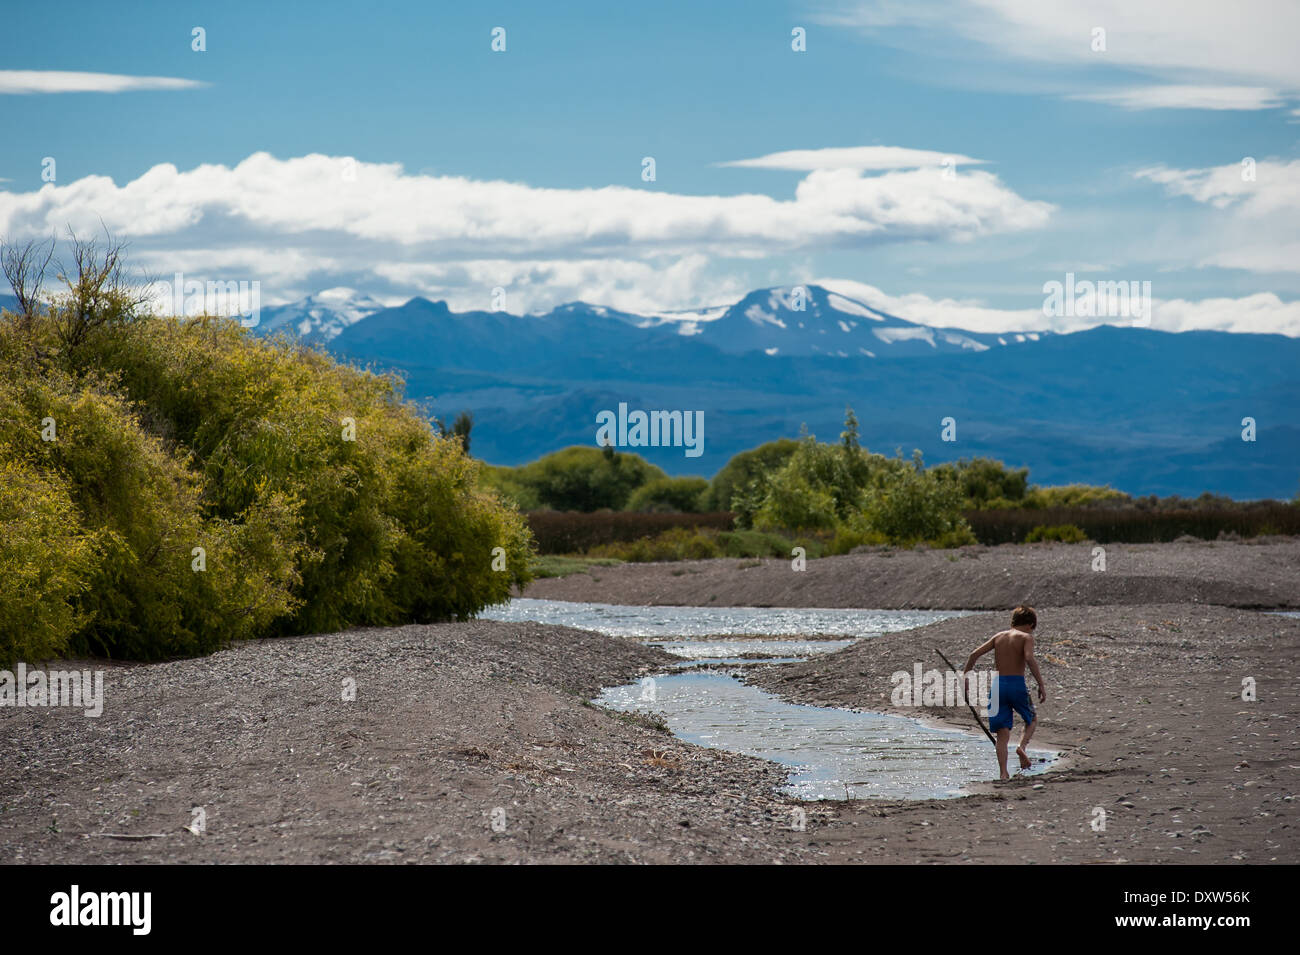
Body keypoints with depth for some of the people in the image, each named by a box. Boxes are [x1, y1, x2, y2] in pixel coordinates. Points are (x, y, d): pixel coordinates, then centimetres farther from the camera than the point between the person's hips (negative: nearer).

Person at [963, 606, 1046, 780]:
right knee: (1032, 719, 22)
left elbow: (975, 654, 6)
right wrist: (1041, 685, -16)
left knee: (1003, 734, 5)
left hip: (997, 685, 3)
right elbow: (1029, 659, -18)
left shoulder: (998, 636, 14)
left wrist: (964, 675, 13)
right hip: (1016, 684, -3)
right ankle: (1022, 746, -5)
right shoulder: (1026, 637, 0)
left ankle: (1004, 773, -8)